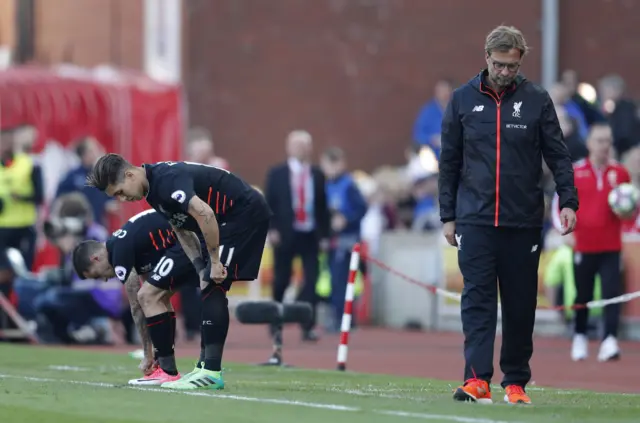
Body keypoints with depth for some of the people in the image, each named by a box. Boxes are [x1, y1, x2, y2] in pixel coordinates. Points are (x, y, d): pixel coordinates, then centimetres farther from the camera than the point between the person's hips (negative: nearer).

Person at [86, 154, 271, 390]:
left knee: (213, 289, -14)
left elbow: (204, 214, -36)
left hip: (246, 213, -10)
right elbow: (182, 230, 13)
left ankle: (212, 372, -16)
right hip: (228, 220, 10)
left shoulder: (166, 180, -26)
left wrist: (215, 262, -27)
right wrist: (203, 270, 2)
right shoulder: (153, 189, 7)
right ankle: (206, 366, 13)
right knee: (208, 289, 10)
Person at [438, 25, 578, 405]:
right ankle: (477, 379, -15)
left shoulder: (537, 100, 2)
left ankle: (516, 381, 14)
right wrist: (448, 216, 7)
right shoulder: (463, 99, 5)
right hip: (475, 220, 0)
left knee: (521, 305, 5)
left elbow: (558, 155, 3)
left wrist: (568, 200, -10)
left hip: (524, 223, 0)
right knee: (477, 300, -9)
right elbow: (450, 162, 10)